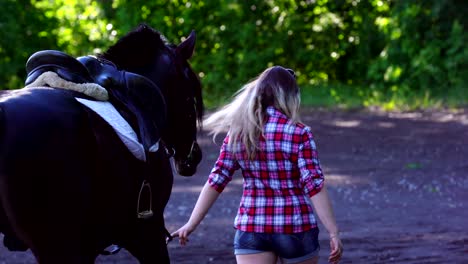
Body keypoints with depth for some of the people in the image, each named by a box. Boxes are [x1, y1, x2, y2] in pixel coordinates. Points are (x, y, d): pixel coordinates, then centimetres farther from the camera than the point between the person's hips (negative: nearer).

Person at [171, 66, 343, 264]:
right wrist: (333, 233, -13)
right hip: (295, 227, -2)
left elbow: (216, 181, 1)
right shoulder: (299, 134, -9)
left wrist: (191, 224, 6)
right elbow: (314, 186, -14)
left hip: (250, 229, 2)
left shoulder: (237, 134, 2)